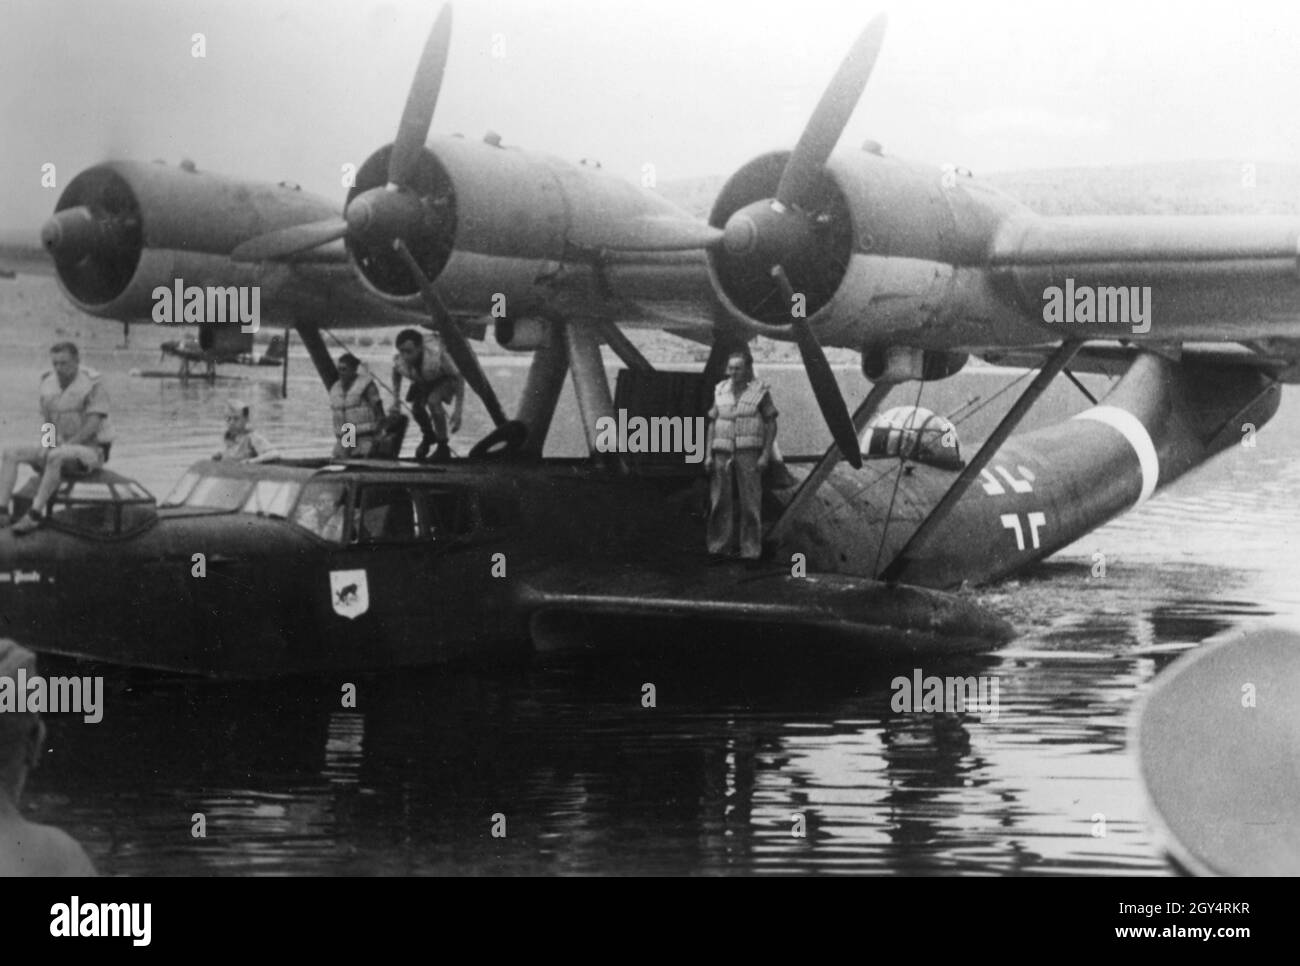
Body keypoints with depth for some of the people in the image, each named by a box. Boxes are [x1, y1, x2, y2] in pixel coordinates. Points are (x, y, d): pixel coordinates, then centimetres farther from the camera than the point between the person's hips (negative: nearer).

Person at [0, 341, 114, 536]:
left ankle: (34, 515, -36)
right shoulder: (49, 383, 5)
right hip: (59, 449, 7)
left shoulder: (93, 384, -15)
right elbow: (46, 422, 11)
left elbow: (93, 426, -19)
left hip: (90, 451, -7)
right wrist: (45, 446, -9)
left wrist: (64, 446, -22)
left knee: (56, 458, -39)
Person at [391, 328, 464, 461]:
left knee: (433, 401, -32)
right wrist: (396, 401, -6)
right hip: (423, 382, 5)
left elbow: (458, 377, -27)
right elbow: (396, 375, 0)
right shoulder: (399, 361, -28)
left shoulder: (437, 355, -41)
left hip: (445, 379, -5)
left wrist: (457, 411, -29)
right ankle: (429, 436, 17)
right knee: (416, 406, -19)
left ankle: (444, 448, -14)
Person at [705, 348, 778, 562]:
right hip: (723, 454, 3)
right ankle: (721, 546, 4)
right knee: (721, 502, -1)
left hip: (749, 454, -3)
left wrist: (766, 455, -11)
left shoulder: (760, 391, -2)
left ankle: (750, 549, -1)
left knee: (749, 502, -5)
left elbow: (771, 424, -2)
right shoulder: (721, 391, 9)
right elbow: (713, 424, 12)